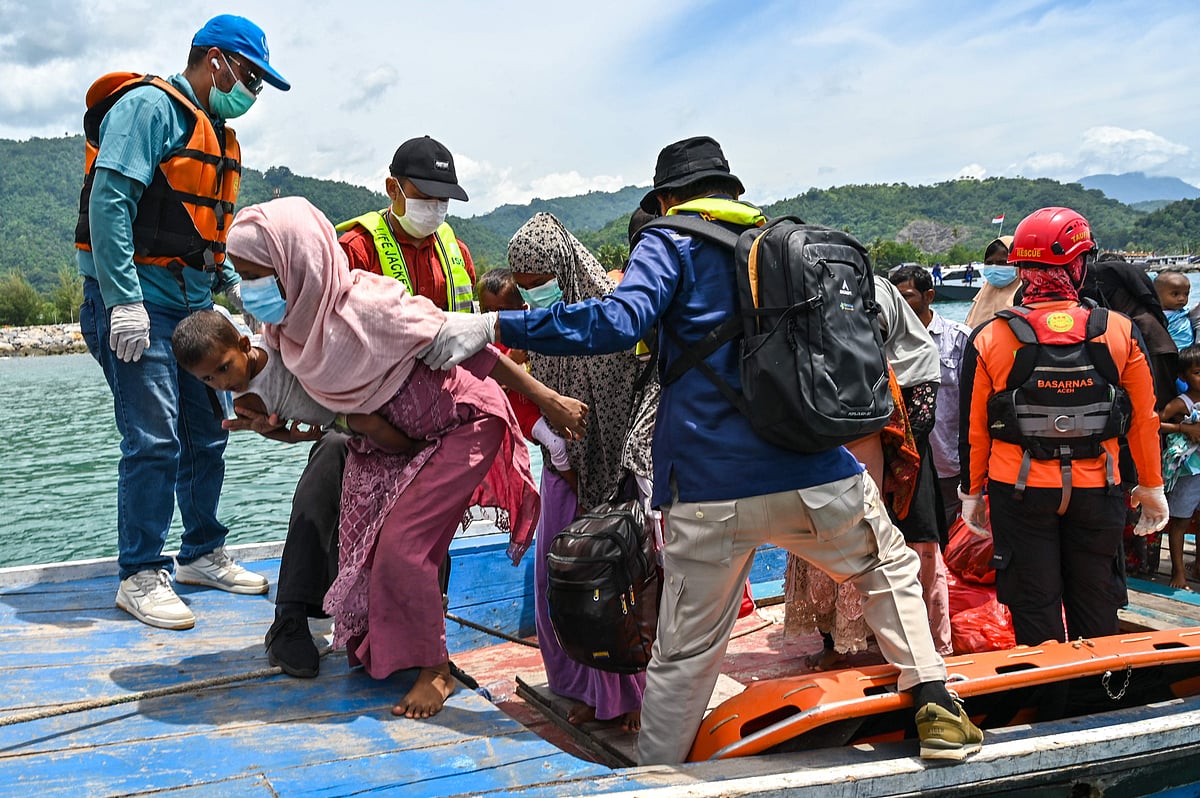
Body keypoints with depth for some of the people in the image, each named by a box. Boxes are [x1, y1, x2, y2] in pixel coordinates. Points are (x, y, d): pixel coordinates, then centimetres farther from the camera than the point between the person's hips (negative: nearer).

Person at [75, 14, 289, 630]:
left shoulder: (215, 133, 19)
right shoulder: (150, 106, -9)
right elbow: (108, 202, -19)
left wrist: (234, 284, 10)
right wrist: (124, 301, -24)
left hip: (191, 306, 9)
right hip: (138, 304, -9)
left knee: (207, 434, 12)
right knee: (154, 439, -10)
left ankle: (202, 554, 25)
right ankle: (140, 577, 1)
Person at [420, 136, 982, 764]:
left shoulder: (670, 244, 3)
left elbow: (618, 322, -16)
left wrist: (495, 327, -14)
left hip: (712, 493, -3)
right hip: (819, 476, 4)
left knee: (684, 655, 8)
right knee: (890, 568, 29)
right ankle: (934, 706, 21)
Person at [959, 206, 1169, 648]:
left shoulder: (989, 339, -8)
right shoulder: (1121, 333, -6)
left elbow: (974, 428, -3)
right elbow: (1144, 419, 2)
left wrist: (972, 493, 10)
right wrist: (1152, 487, 16)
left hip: (1019, 493, -1)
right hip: (1096, 491, 1)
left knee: (1034, 609, 9)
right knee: (1095, 610, 15)